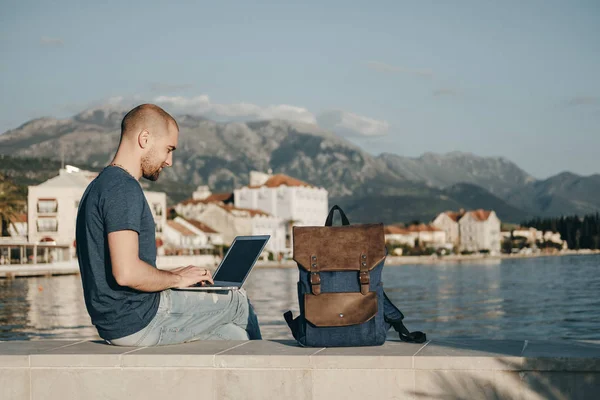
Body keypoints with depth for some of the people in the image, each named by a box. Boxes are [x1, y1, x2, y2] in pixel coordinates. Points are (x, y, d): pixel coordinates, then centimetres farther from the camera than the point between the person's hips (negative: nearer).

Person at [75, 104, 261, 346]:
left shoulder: (101, 185, 15)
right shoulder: (124, 189, -18)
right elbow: (126, 273, -28)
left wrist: (169, 276, 11)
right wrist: (177, 279, -11)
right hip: (137, 323, -10)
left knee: (233, 335, 14)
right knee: (238, 302, 9)